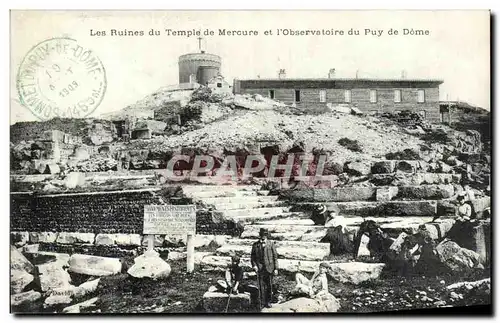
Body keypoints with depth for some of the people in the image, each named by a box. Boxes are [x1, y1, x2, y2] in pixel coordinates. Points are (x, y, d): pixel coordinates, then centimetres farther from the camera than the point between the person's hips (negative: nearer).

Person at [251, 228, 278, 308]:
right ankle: (262, 302, 10)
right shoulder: (255, 245, 3)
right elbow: (252, 256, 8)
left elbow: (275, 256, 2)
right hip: (260, 268, 0)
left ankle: (268, 302, 18)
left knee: (269, 286, 5)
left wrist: (276, 268, -1)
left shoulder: (271, 244, 0)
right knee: (261, 286, 1)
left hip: (269, 268, 0)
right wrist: (254, 265, -8)